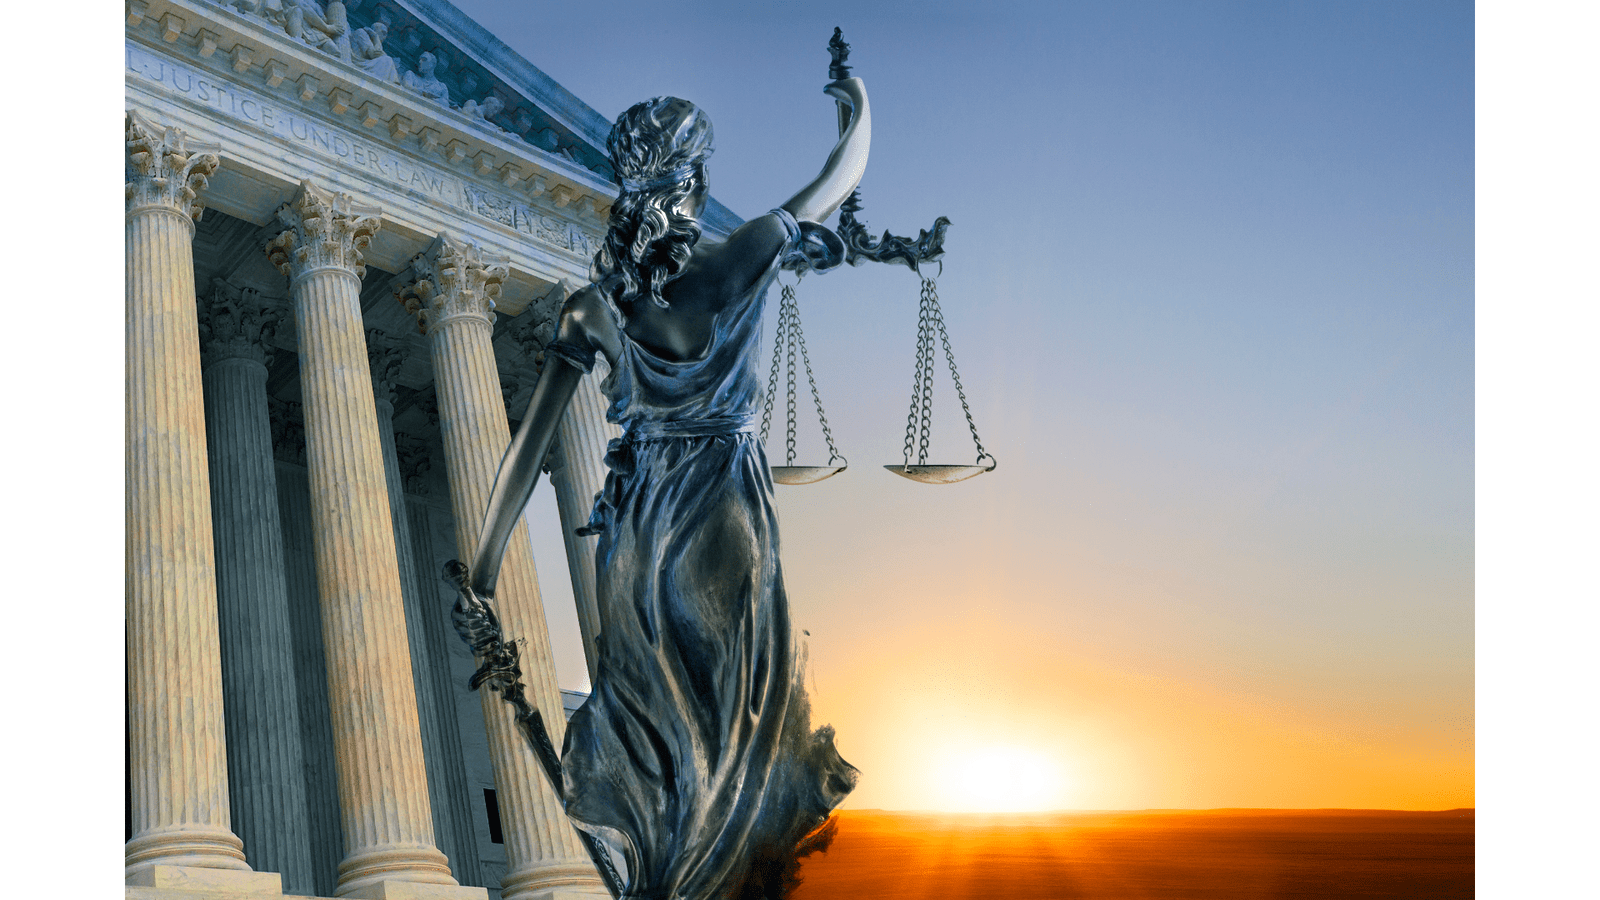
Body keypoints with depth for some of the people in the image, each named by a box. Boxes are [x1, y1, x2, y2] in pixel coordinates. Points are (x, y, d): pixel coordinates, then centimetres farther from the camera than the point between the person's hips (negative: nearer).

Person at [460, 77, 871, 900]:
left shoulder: (594, 304, -7)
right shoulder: (741, 260, -13)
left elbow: (531, 439, -7)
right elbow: (841, 178, 1)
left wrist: (487, 552, 1)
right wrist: (859, 106, 21)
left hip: (638, 518, 3)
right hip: (727, 521, -2)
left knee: (646, 693, 17)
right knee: (731, 702, 13)